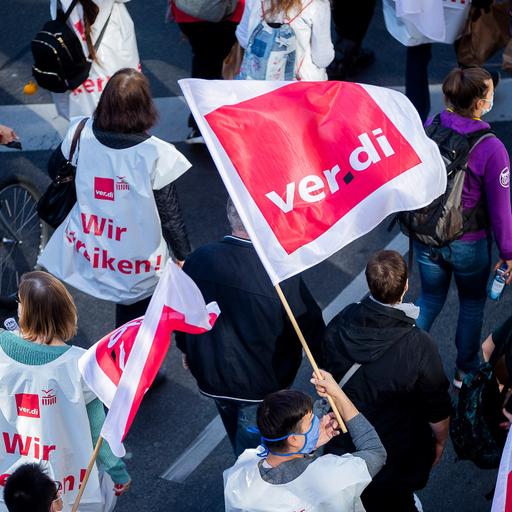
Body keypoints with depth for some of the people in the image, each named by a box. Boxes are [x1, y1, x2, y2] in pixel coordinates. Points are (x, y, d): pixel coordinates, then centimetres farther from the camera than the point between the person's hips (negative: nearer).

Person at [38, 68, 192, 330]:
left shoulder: (82, 134, -14)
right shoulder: (156, 154, -24)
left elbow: (56, 167, 8)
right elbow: (169, 214, -14)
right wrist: (183, 256, 1)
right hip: (135, 265, -2)